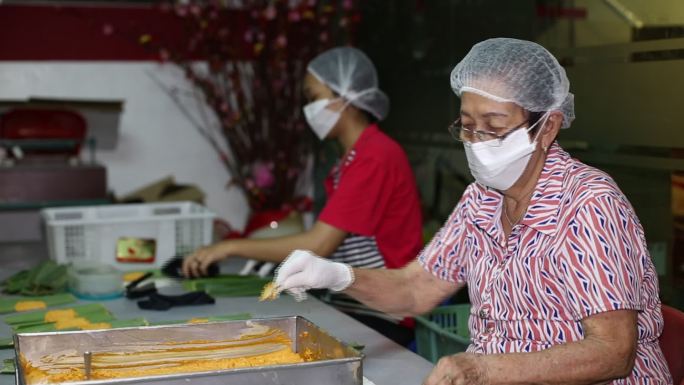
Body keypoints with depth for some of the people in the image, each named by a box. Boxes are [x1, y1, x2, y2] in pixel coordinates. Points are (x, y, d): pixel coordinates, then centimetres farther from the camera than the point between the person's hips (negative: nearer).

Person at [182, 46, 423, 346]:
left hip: (378, 320, -8)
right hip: (349, 310, 8)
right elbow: (330, 243, 11)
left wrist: (232, 247, -15)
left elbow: (318, 245, -21)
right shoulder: (355, 158, 15)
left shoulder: (376, 157, -16)